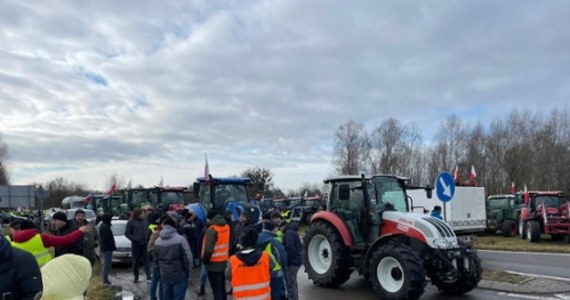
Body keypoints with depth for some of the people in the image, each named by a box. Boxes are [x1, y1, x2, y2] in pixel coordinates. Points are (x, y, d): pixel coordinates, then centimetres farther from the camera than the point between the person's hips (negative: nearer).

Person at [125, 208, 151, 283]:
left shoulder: (145, 220, 6)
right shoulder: (131, 222, -5)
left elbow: (149, 229, 16)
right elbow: (127, 233, -4)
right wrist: (134, 239, -14)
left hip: (145, 244, 2)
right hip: (136, 244, -2)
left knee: (146, 260, -1)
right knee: (136, 261, 9)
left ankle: (148, 276, -3)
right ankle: (136, 277, 21)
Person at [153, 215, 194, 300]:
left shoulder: (157, 241, 0)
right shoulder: (180, 239, -17)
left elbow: (156, 259, 11)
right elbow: (188, 258, -16)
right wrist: (188, 271, -2)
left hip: (165, 276, 5)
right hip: (180, 275, -5)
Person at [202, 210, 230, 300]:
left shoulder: (212, 230, -20)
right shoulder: (226, 227, 3)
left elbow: (208, 249, -24)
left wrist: (204, 260, -8)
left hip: (213, 264, -8)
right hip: (223, 262, 8)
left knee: (216, 290, 0)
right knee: (222, 288, 19)